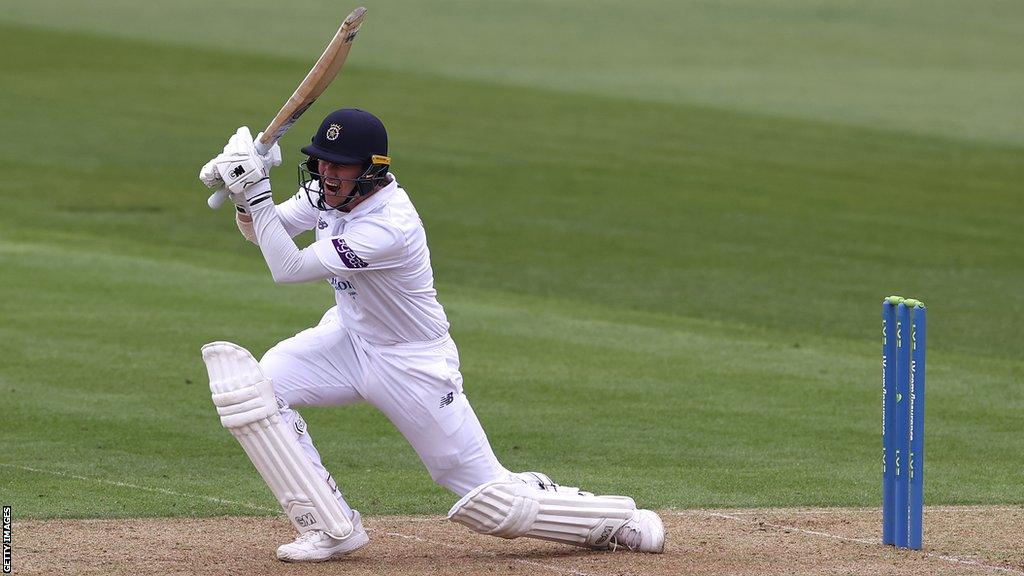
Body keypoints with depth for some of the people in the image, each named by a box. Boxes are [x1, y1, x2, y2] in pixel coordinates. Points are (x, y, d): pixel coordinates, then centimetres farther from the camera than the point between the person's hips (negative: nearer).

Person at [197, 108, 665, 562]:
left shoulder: (389, 227, -34)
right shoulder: (327, 191, -10)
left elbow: (289, 268, -35)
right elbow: (260, 232, 3)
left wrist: (257, 192, -35)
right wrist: (245, 195, -18)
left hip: (413, 367, -7)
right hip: (350, 337, 7)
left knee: (492, 504, -4)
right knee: (262, 381, -18)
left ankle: (619, 520, 20)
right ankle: (332, 527, -6)